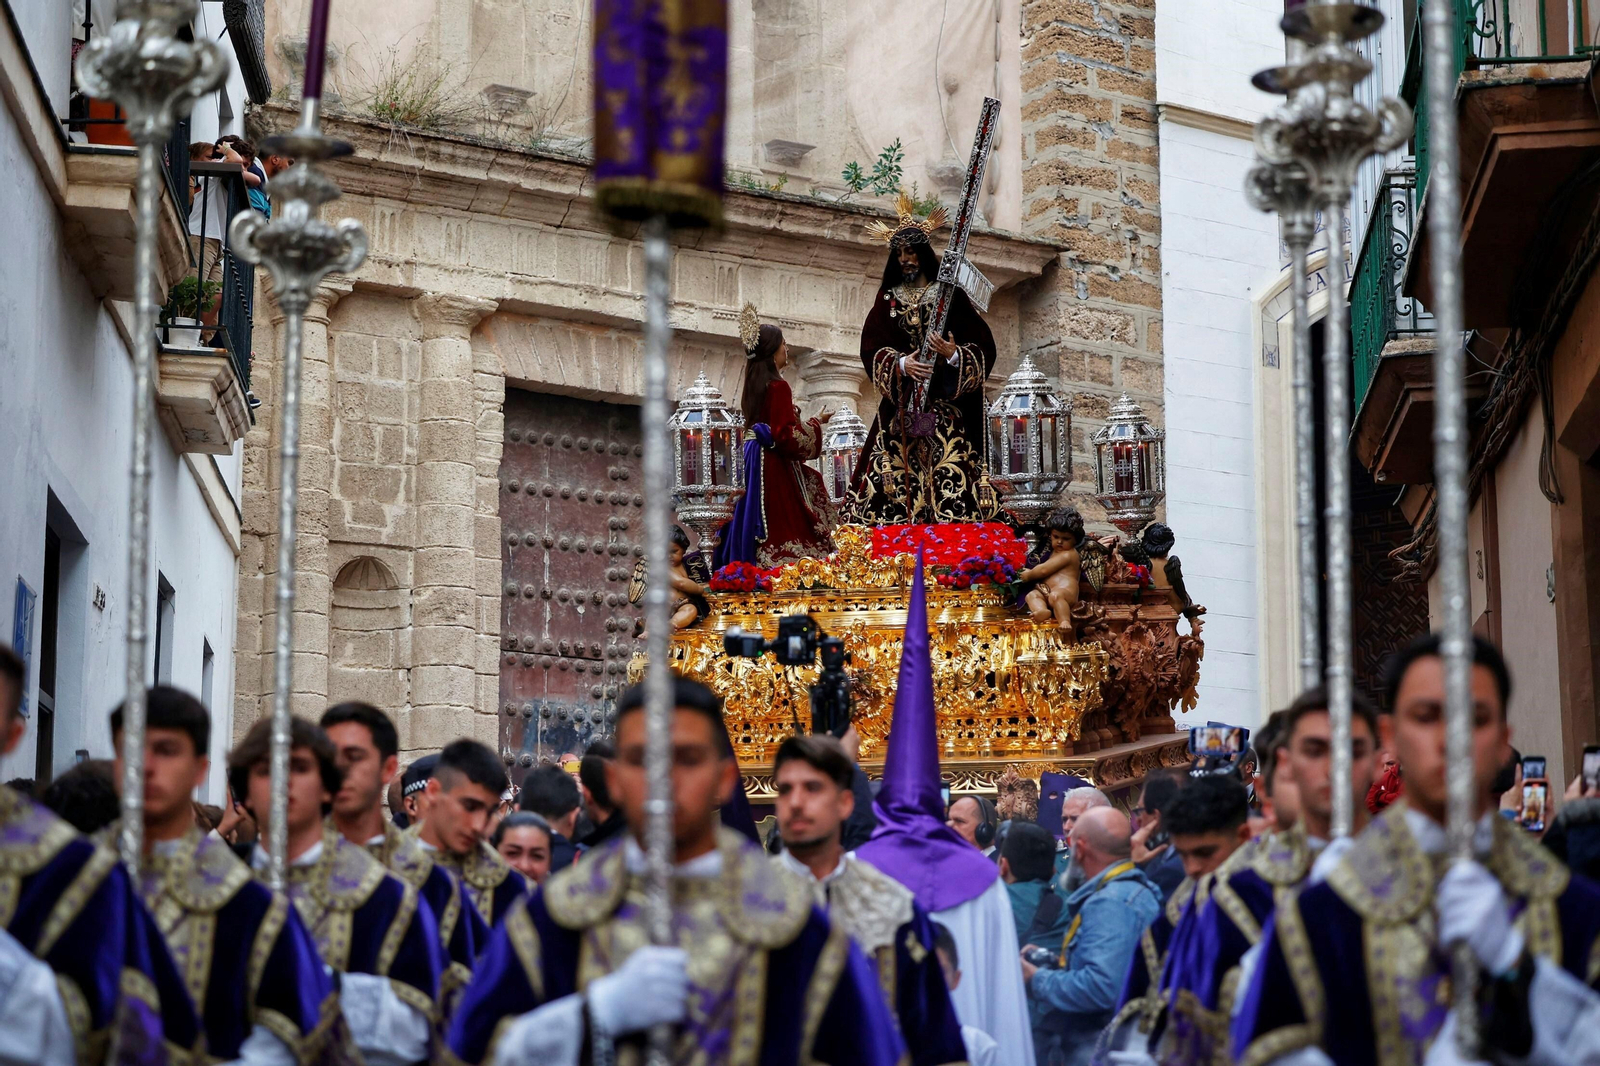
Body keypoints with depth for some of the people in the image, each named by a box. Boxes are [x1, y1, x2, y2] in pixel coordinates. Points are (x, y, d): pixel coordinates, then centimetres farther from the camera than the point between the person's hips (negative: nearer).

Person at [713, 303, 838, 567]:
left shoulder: (754, 385, 12)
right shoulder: (778, 386, -13)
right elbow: (787, 436, -18)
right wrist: (816, 423, -3)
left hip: (755, 465, 9)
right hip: (777, 472, -9)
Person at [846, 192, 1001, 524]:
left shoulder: (949, 296, 5)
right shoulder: (888, 298, 14)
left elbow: (983, 347, 0)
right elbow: (872, 349, 4)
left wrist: (954, 356, -20)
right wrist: (901, 364, -15)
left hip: (944, 406, -3)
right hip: (901, 407, 3)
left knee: (948, 482, -13)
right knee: (899, 480, -7)